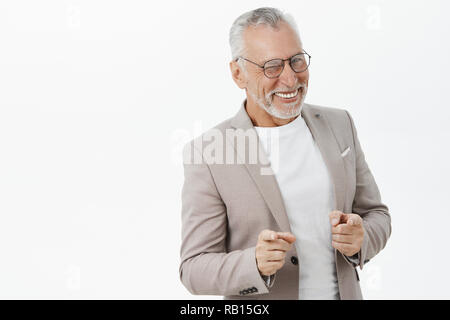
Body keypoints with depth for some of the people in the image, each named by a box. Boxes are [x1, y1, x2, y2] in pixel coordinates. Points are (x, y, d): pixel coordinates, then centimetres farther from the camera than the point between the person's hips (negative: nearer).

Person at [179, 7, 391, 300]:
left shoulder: (339, 124, -4)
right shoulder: (209, 154, -17)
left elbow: (376, 215, 2)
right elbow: (194, 269, -15)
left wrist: (360, 237, -19)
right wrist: (256, 263, -32)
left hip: (344, 291, 4)